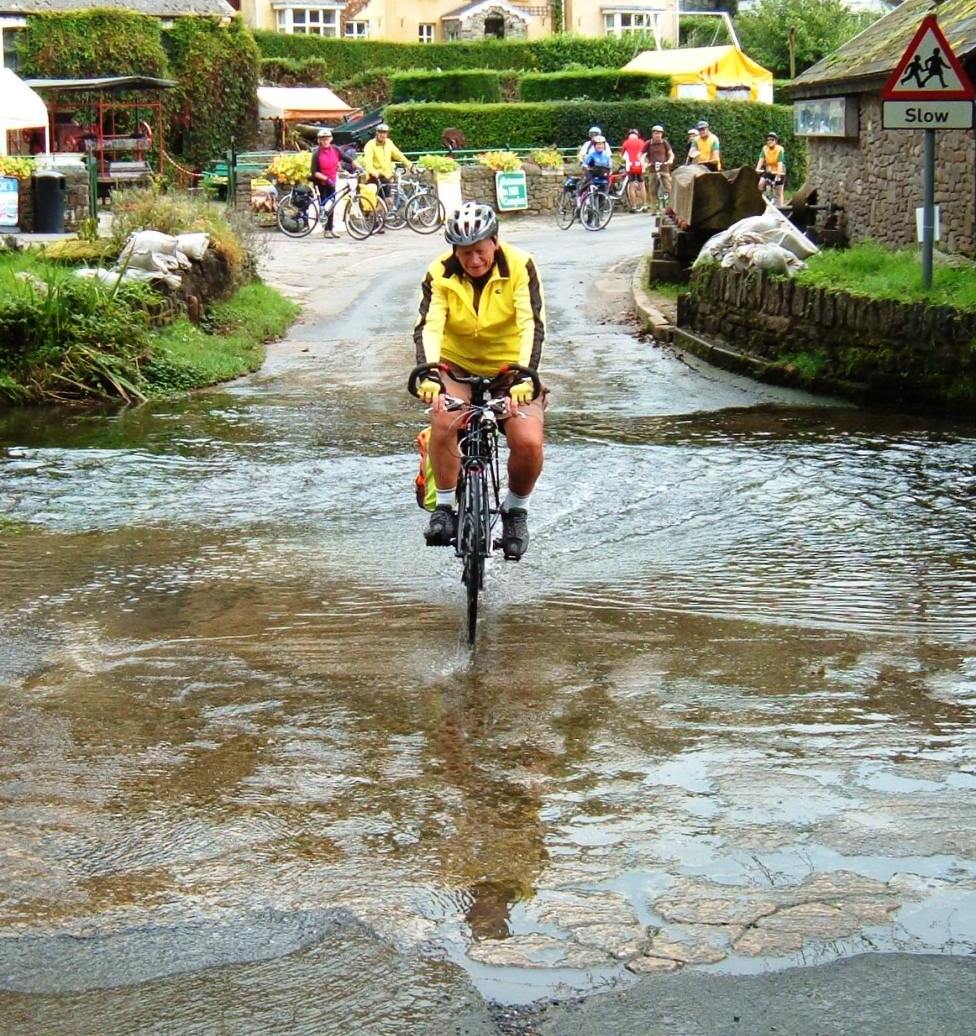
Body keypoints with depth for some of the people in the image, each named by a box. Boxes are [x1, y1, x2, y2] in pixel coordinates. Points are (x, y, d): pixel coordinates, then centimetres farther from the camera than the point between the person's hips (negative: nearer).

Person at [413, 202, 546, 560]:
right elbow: (428, 327, -27)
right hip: (457, 367, 0)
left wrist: (525, 377, -43)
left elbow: (532, 325, -27)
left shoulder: (520, 266, -18)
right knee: (443, 421, -30)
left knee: (528, 443, -21)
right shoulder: (440, 274, -15)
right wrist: (428, 375, -46)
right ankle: (445, 507, -13)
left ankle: (515, 510, 8)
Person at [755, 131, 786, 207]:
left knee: (779, 194, -1)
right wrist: (757, 169, -36)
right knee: (761, 184, -21)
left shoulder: (780, 149, -19)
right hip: (768, 171, 3)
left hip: (778, 173, -3)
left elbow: (780, 163, -28)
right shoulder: (765, 148, -7)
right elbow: (761, 159, -18)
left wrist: (778, 175, -40)